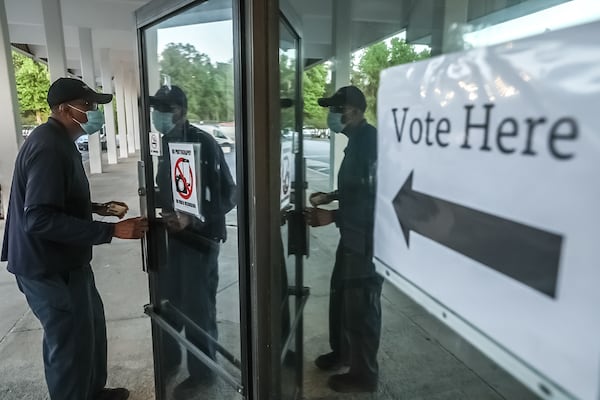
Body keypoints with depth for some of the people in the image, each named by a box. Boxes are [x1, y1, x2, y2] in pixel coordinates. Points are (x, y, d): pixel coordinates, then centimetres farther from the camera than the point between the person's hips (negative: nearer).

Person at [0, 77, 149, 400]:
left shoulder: (58, 141, 10)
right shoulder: (48, 148, -24)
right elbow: (40, 220, -31)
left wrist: (97, 208, 11)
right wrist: (111, 231, -32)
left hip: (64, 260, 11)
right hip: (48, 266, -11)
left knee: (91, 324, 22)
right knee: (70, 342, 4)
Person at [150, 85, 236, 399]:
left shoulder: (204, 144, -15)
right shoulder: (167, 144, 7)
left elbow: (227, 195, -19)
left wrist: (194, 219, -29)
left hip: (200, 237, -7)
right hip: (173, 235, 7)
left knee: (197, 308, 6)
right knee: (167, 302, 18)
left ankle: (201, 372, 26)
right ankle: (168, 362, 40)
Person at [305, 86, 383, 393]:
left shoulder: (370, 141, -20)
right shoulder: (357, 140, 12)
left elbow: (373, 197, -27)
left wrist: (333, 216, -26)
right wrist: (330, 197, 14)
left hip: (368, 238, -10)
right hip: (353, 235, 10)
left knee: (361, 304, 4)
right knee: (341, 294, 21)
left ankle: (364, 374, 23)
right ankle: (342, 351, 41)